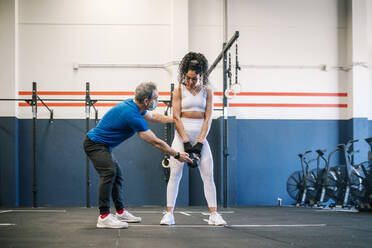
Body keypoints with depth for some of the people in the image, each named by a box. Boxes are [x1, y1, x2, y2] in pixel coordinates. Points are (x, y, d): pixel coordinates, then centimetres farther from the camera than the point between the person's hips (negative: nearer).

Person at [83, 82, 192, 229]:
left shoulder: (133, 105, 2)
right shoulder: (132, 115, -28)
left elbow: (153, 117, 25)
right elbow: (156, 142, -20)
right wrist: (177, 155, -10)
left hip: (102, 145, 11)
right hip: (94, 144, -11)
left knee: (117, 174, 15)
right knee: (109, 172, -26)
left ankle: (120, 212, 24)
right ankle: (104, 217, -27)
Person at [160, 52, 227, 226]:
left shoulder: (207, 91, 5)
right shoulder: (179, 91, 1)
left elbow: (207, 118, 0)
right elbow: (176, 117, -5)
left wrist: (200, 142, -10)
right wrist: (186, 141, -13)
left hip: (200, 136, 2)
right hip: (182, 136, -1)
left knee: (208, 176, -2)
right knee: (175, 175, -4)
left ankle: (214, 214, 2)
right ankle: (169, 213, 0)